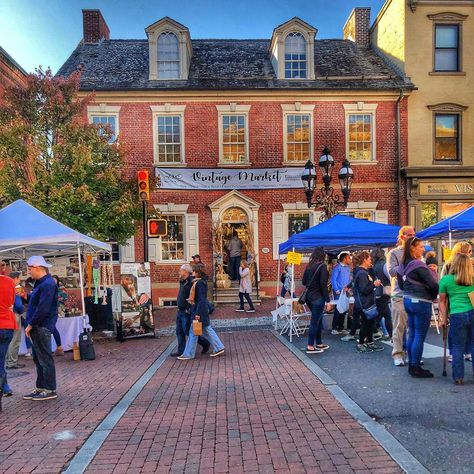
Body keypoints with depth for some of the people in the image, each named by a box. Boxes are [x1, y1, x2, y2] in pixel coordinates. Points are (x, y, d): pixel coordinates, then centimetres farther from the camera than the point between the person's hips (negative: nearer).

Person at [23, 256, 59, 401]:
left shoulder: (47, 284, -17)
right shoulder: (41, 283, 16)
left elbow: (43, 309, -21)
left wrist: (31, 325, -16)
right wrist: (26, 295, 9)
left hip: (42, 327, -10)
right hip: (37, 327, 10)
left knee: (45, 359, -3)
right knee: (38, 359, 16)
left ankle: (50, 390, 6)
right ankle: (41, 388, 26)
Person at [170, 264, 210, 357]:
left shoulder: (191, 283, -20)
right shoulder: (182, 282, 11)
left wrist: (189, 309, -24)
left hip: (186, 312, -10)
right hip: (180, 311, 10)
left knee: (187, 331, -3)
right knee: (179, 331, 11)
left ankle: (205, 343, 12)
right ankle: (181, 351, 18)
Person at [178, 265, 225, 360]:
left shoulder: (200, 283, -19)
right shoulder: (198, 282, 10)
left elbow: (201, 299, -22)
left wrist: (198, 313, -22)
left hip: (199, 309, -10)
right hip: (203, 309, 10)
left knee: (193, 332, 0)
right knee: (207, 329, 15)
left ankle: (188, 354, 10)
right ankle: (219, 348, 20)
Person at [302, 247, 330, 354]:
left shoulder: (309, 266, 8)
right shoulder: (322, 266, -12)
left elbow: (304, 282, 11)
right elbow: (323, 284, -17)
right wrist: (327, 300, -15)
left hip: (309, 296, 7)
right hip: (318, 297, -7)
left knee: (318, 320, 18)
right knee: (315, 321, -1)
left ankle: (319, 343, 27)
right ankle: (310, 347, 4)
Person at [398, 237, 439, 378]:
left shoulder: (403, 265, 9)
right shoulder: (419, 265, -17)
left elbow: (401, 285, 18)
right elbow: (433, 284, -22)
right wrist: (433, 296, -4)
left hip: (407, 300, 9)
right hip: (421, 302, -9)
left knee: (412, 334, 15)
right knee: (420, 336, -1)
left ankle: (411, 364, 23)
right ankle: (416, 368, 5)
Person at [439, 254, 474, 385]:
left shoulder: (446, 279, 5)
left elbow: (442, 301, 8)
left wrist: (444, 318, 14)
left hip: (457, 315, -2)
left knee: (458, 348, 7)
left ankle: (458, 377, 12)